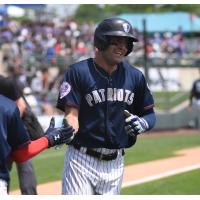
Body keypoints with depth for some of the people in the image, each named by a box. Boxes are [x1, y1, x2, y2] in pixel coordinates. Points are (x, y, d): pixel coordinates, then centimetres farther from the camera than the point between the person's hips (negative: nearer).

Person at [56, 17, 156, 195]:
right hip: (82, 159, -5)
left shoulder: (135, 76, 7)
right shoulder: (78, 72, -8)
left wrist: (143, 123, -9)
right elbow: (72, 114, -14)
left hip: (115, 164, 5)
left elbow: (150, 114, 15)